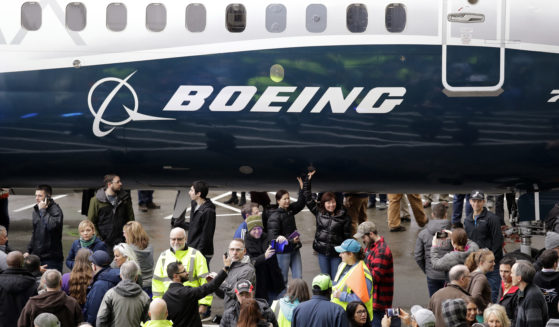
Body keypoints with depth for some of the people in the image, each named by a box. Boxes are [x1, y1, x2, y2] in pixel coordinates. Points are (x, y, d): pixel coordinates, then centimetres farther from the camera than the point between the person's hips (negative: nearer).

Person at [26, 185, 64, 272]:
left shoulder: (55, 210, -11)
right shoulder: (36, 210, 13)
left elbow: (52, 225, -31)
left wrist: (42, 210, -20)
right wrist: (29, 250, 18)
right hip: (36, 255, 7)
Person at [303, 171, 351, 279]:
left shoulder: (344, 216, -5)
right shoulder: (318, 212, 1)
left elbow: (347, 235, -2)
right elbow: (308, 198, 5)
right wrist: (308, 180, 2)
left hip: (337, 252, -2)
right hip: (322, 251, 2)